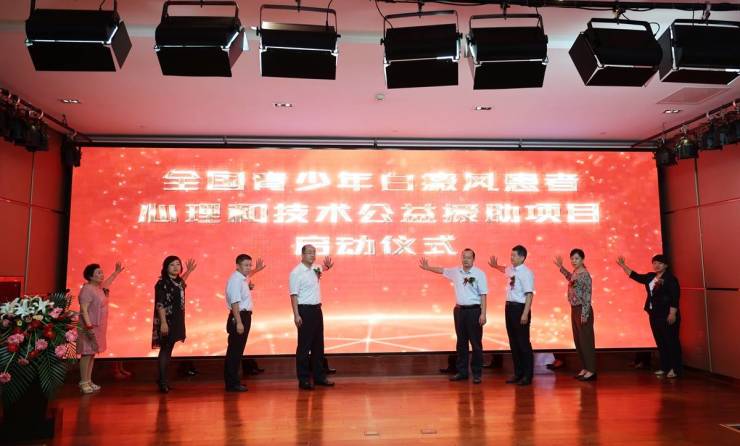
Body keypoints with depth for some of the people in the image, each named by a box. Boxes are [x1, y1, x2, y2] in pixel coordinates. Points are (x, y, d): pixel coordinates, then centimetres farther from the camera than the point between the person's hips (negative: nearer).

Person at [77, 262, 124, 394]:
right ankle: (83, 383, 2)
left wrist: (116, 272, 40)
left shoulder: (98, 287, 10)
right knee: (87, 353, -5)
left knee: (92, 353, 12)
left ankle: (89, 381, 18)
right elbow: (83, 310, -22)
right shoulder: (87, 289, -17)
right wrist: (89, 326, -27)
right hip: (89, 327, -9)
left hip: (98, 327, 9)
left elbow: (106, 284, 36)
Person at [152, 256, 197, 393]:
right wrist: (163, 322, -24)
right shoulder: (162, 283, -13)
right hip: (166, 321, -7)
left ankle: (163, 379, 20)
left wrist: (188, 271, 33)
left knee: (169, 350, 11)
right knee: (165, 350, -3)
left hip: (176, 321, 7)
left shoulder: (178, 281, 10)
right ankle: (162, 382, 2)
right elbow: (160, 304, -18)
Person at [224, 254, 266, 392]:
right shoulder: (235, 280, -16)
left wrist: (249, 287, 23)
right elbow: (235, 302, -23)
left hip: (244, 316, 10)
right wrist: (239, 322, -27)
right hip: (238, 317, -10)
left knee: (237, 350, 14)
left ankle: (233, 381, 23)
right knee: (234, 351, -4)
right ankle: (232, 383, 2)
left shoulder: (242, 279, 13)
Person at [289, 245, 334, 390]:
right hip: (305, 310, -8)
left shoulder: (315, 269, 9)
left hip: (317, 309, 8)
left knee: (318, 345, 12)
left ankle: (319, 376, 21)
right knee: (304, 346, -2)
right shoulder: (296, 272, -12)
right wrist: (296, 315, -21)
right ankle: (303, 379, 6)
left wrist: (327, 266, 12)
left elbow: (322, 269, 35)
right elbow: (294, 294, -16)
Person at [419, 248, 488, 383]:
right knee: (461, 342, 11)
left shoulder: (479, 274, -7)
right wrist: (428, 268, 28)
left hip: (474, 311, -5)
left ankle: (476, 373, 10)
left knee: (476, 343, 1)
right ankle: (462, 372, 21)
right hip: (459, 310, 5)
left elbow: (483, 295, -9)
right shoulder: (456, 272, 7)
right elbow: (442, 270, 24)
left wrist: (483, 314, -13)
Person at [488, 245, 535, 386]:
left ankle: (528, 376, 12)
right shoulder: (511, 269, 9)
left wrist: (525, 314, -26)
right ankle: (518, 373, 25)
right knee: (513, 342, 14)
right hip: (510, 307, 9)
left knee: (523, 342, 0)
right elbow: (505, 269, 37)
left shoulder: (526, 273, -16)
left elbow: (529, 294, -21)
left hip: (520, 308, -8)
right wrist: (495, 266, 22)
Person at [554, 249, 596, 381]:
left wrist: (584, 315, -21)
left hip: (583, 310, -9)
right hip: (574, 310, 9)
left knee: (586, 341, -2)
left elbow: (587, 297, -19)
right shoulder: (575, 273, 9)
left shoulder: (585, 275, -16)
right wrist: (561, 267, 33)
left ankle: (591, 371, 7)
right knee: (578, 340, 13)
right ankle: (584, 368, 22)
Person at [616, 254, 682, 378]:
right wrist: (623, 266, 17)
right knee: (660, 342, 11)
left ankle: (675, 369, 6)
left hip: (667, 315, -8)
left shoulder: (670, 279, -10)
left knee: (671, 341, -2)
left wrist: (673, 313, -19)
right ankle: (664, 368, 19)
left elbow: (675, 297, -15)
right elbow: (635, 276, 20)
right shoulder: (650, 277, 12)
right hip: (654, 314, 8)